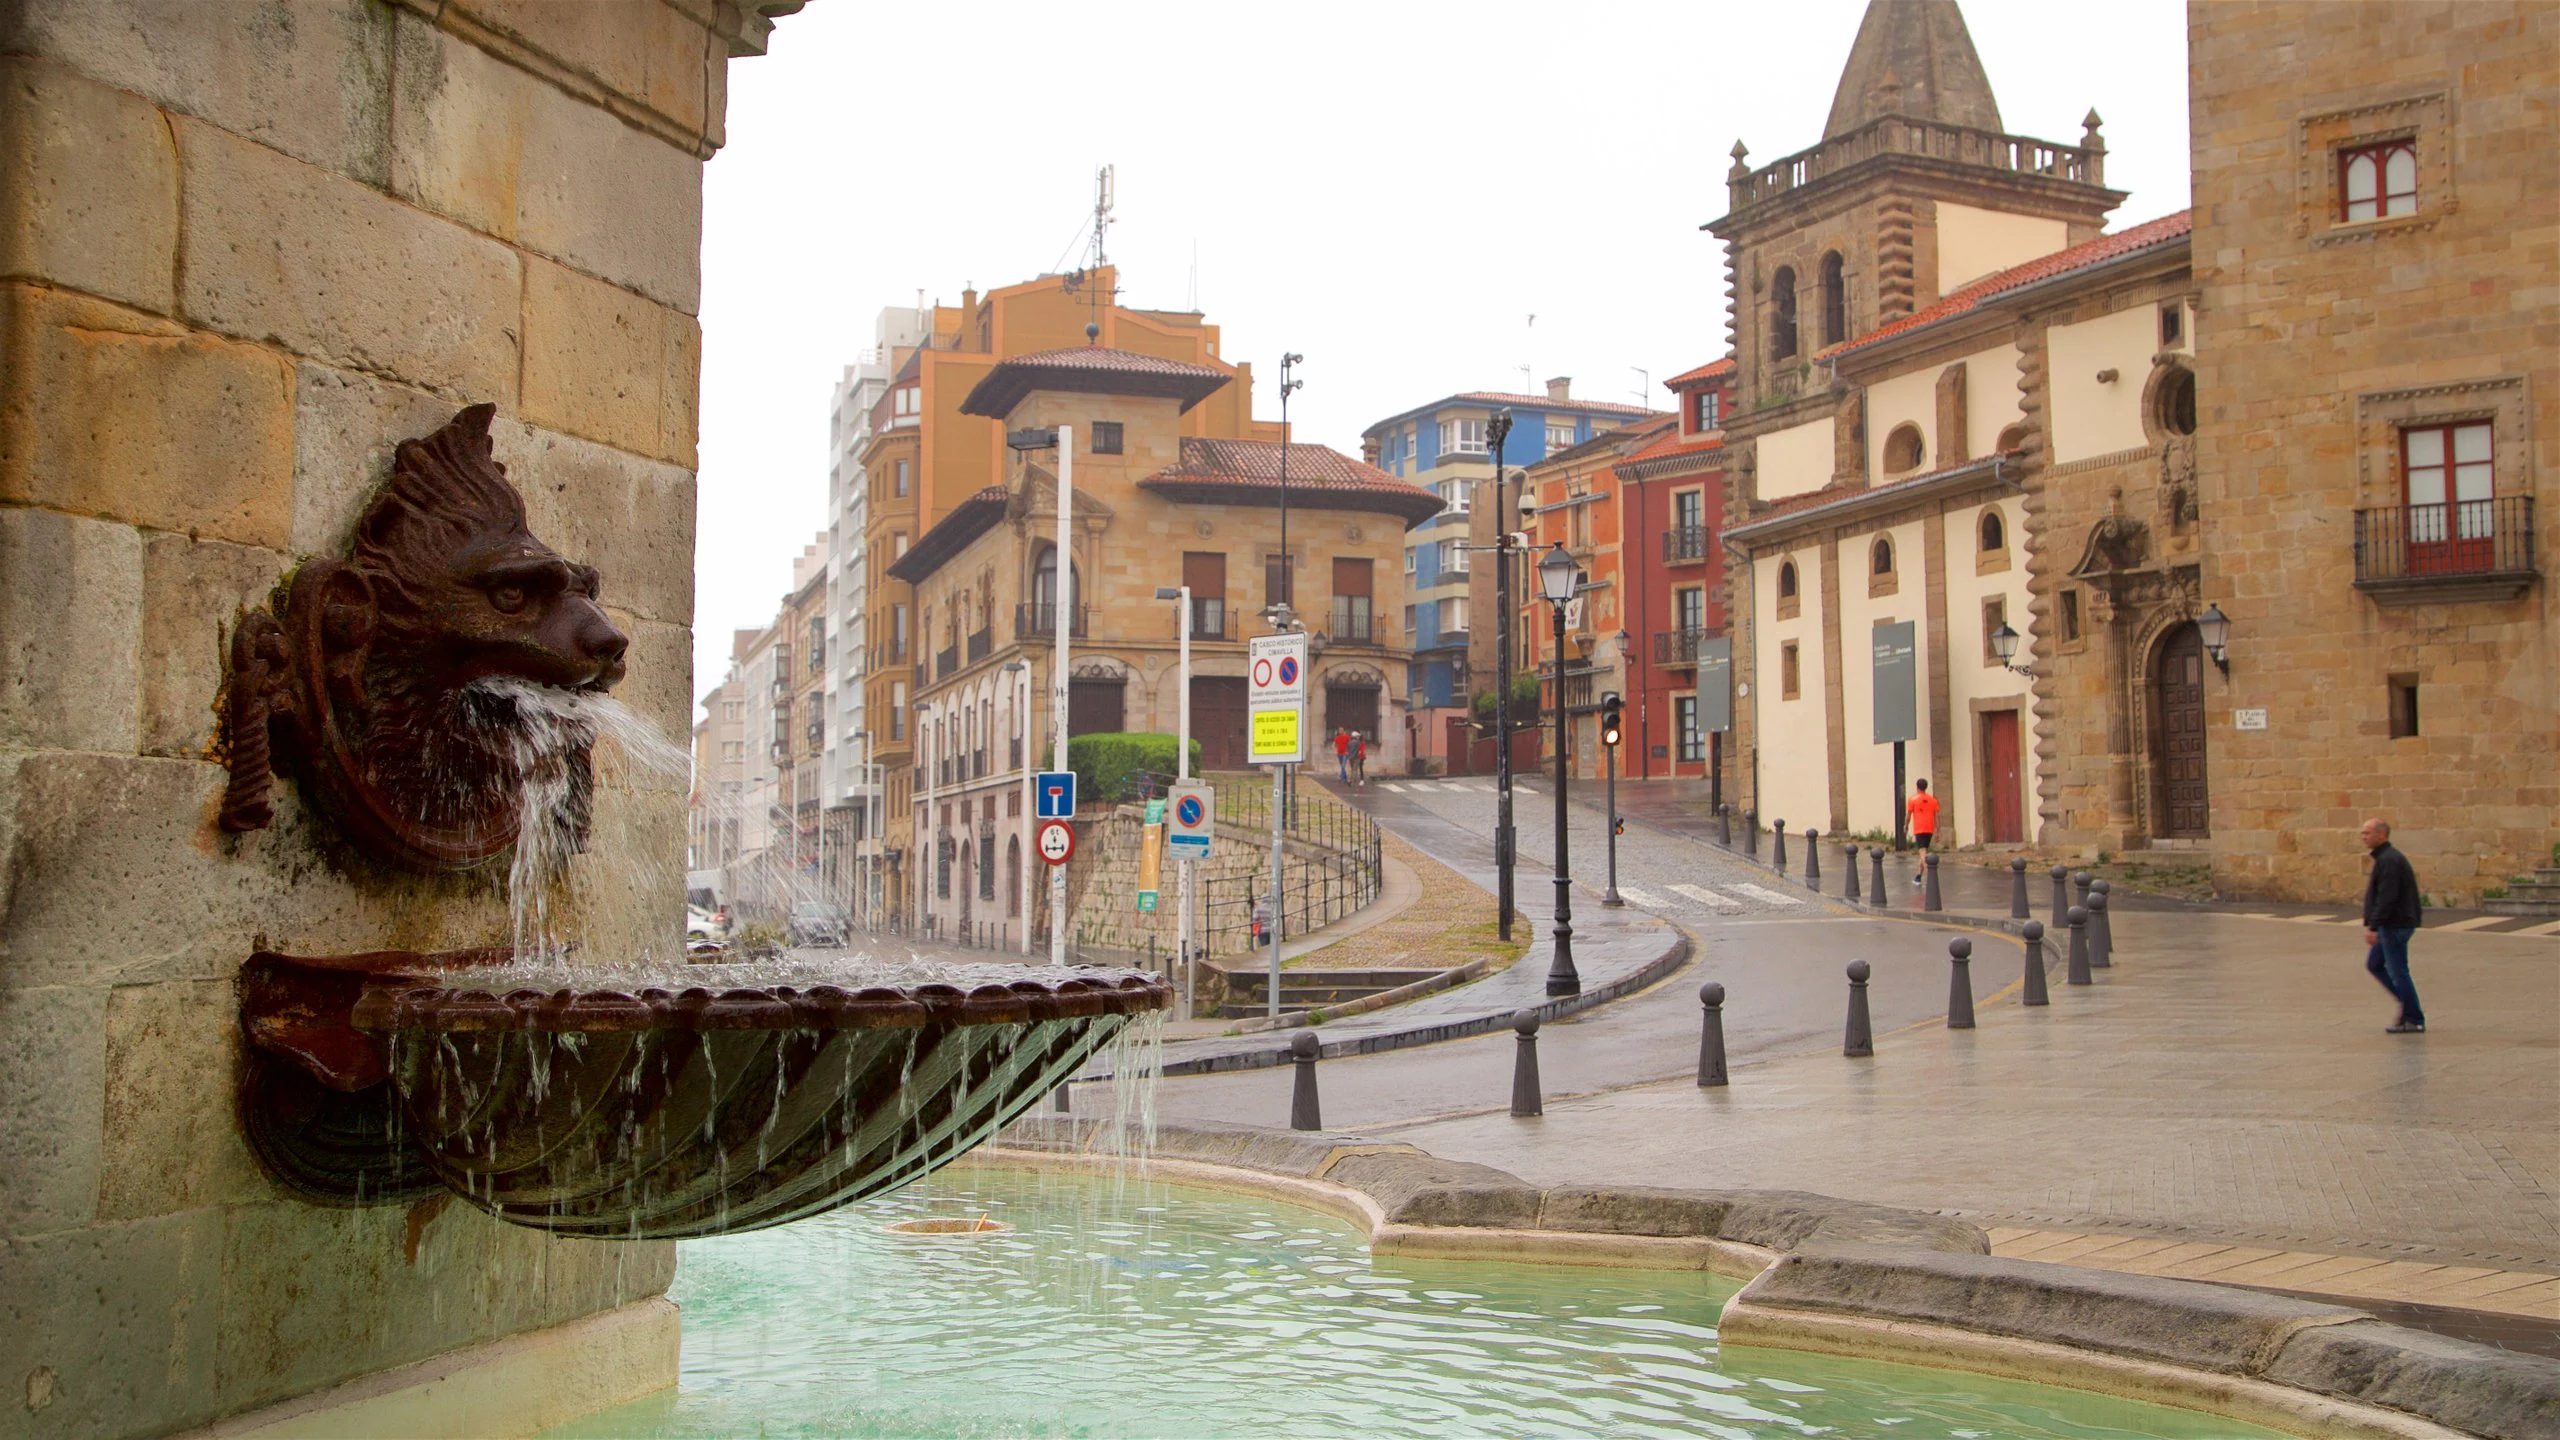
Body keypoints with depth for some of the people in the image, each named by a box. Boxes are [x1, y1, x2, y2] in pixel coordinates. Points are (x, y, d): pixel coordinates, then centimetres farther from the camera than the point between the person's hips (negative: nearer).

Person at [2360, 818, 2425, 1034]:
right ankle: (2407, 1004, 19)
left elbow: (2386, 897, -24)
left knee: (2397, 971, -4)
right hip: (2391, 925, 11)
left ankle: (2414, 1020, 3)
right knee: (2374, 964, 16)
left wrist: (2373, 927, -24)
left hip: (2394, 925, -11)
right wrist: (2372, 925, 21)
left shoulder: (2389, 860, -18)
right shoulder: (2385, 858, 15)